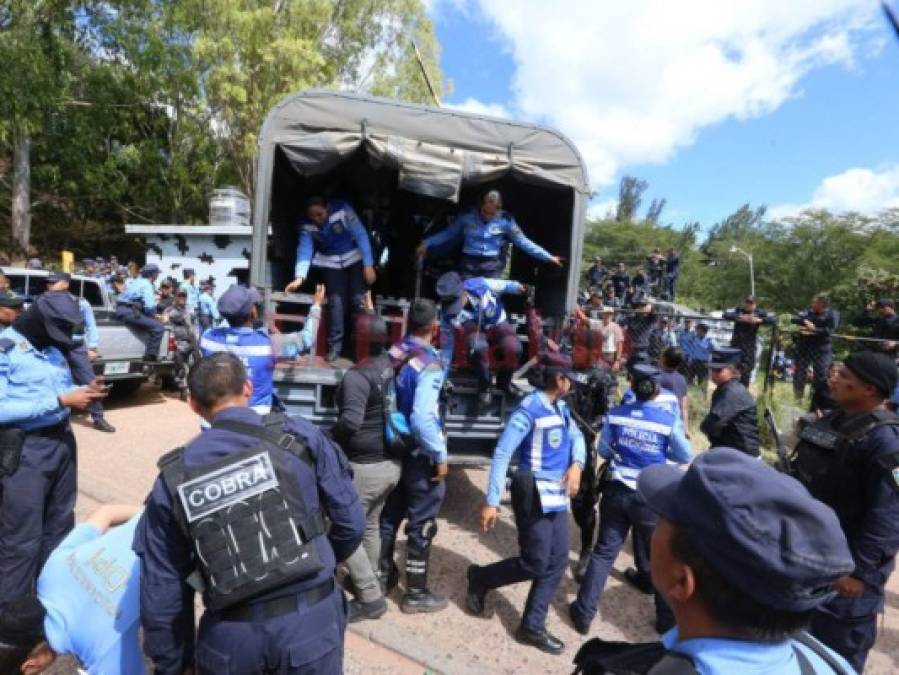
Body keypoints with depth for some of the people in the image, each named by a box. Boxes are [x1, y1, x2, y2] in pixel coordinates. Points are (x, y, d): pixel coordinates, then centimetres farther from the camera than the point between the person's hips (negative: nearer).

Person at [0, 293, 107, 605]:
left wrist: (83, 392, -4)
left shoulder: (53, 347, 8)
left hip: (62, 440, 7)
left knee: (60, 524, 19)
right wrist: (60, 400, -23)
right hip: (26, 449, -7)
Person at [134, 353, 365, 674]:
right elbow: (351, 522, -4)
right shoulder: (301, 435, -9)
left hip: (230, 636, 2)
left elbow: (161, 592, 5)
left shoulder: (173, 479, -1)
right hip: (312, 618, -1)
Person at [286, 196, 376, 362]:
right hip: (331, 263, 2)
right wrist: (299, 277, -40)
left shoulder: (342, 210, -25)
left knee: (358, 300, -9)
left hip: (355, 258, -2)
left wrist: (368, 265, -23)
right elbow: (304, 250, -24)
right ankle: (335, 345, 1)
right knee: (335, 301, -10)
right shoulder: (307, 225, -17)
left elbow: (361, 235, -21)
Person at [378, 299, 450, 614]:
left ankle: (383, 574, 39)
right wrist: (440, 455, -18)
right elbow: (422, 418, -30)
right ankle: (416, 593, 24)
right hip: (420, 454, -7)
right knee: (421, 524, 9)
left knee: (390, 513, 21)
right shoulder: (429, 364, -23)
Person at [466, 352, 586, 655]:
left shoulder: (560, 407, 7)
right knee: (534, 564, -1)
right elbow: (502, 454, -20)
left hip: (558, 496, 8)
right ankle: (480, 578, 23)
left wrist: (577, 464, -6)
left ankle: (532, 627, 24)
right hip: (535, 497, -8)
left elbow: (577, 437, 17)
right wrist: (492, 501, -22)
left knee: (557, 563, 10)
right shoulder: (529, 409, -18)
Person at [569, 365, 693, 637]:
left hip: (616, 491, 2)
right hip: (650, 497, -2)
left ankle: (584, 613, 21)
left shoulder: (615, 415, -5)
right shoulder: (669, 420, -11)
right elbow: (687, 457, 1)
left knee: (603, 552, 13)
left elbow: (603, 451, 5)